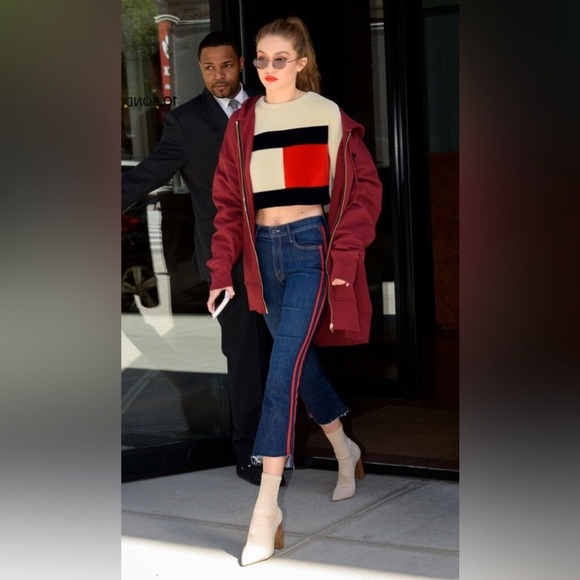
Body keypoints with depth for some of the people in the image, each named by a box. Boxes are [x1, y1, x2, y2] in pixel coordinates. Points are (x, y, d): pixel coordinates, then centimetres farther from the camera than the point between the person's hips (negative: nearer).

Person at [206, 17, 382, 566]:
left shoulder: (328, 116, -3)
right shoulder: (242, 124, 6)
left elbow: (364, 187, -2)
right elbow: (228, 203, 7)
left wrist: (345, 255, -10)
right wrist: (221, 273, 0)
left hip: (311, 247, -5)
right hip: (265, 250, 5)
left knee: (284, 367, -15)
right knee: (300, 361, 16)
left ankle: (266, 508, -14)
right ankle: (345, 449, 41)